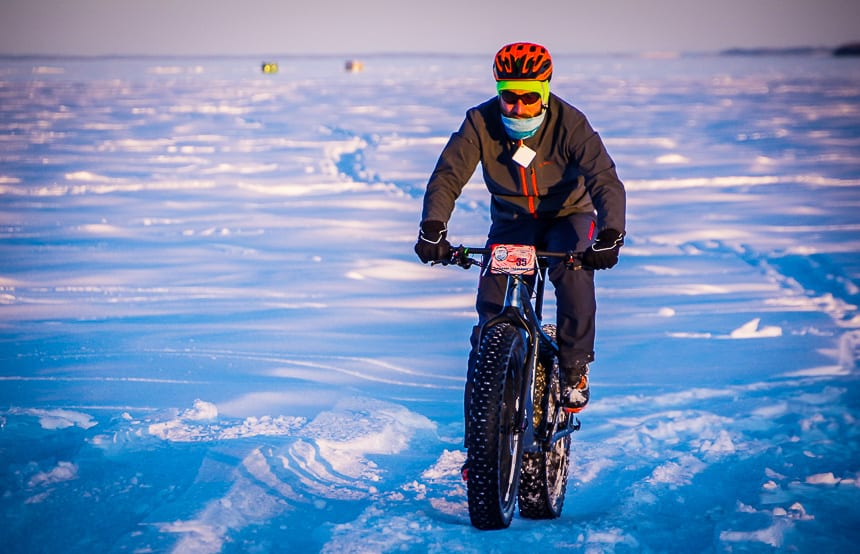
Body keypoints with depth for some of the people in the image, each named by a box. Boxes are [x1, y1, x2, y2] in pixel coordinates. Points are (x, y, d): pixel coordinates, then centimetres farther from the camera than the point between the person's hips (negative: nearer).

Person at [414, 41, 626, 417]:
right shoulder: (480, 123, -17)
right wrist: (432, 228, -42)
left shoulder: (569, 123, -22)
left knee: (573, 273, -32)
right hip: (511, 221, 2)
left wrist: (610, 236, -48)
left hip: (567, 216, -2)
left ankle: (574, 370, -14)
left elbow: (605, 180, -30)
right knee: (492, 306, -17)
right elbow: (448, 175, -23)